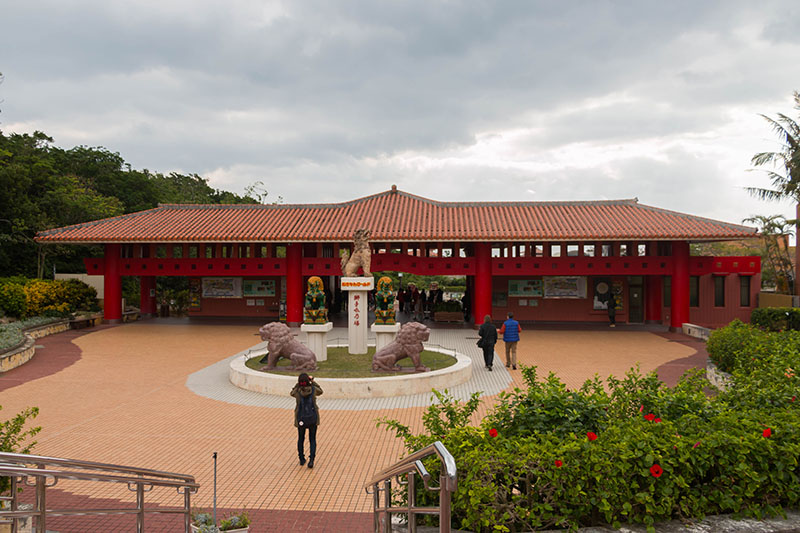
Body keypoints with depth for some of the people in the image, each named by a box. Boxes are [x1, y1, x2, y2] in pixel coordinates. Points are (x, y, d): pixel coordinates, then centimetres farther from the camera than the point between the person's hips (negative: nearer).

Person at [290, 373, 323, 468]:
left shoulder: (297, 392, -14)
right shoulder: (313, 389, -14)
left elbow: (292, 393, 11)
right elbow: (320, 391, 9)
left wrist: (298, 384, 3)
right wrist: (313, 382, 10)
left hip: (301, 420, 0)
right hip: (313, 418, 0)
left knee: (301, 439, 21)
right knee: (312, 439, 13)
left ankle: (302, 459, 30)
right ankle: (311, 460, -2)